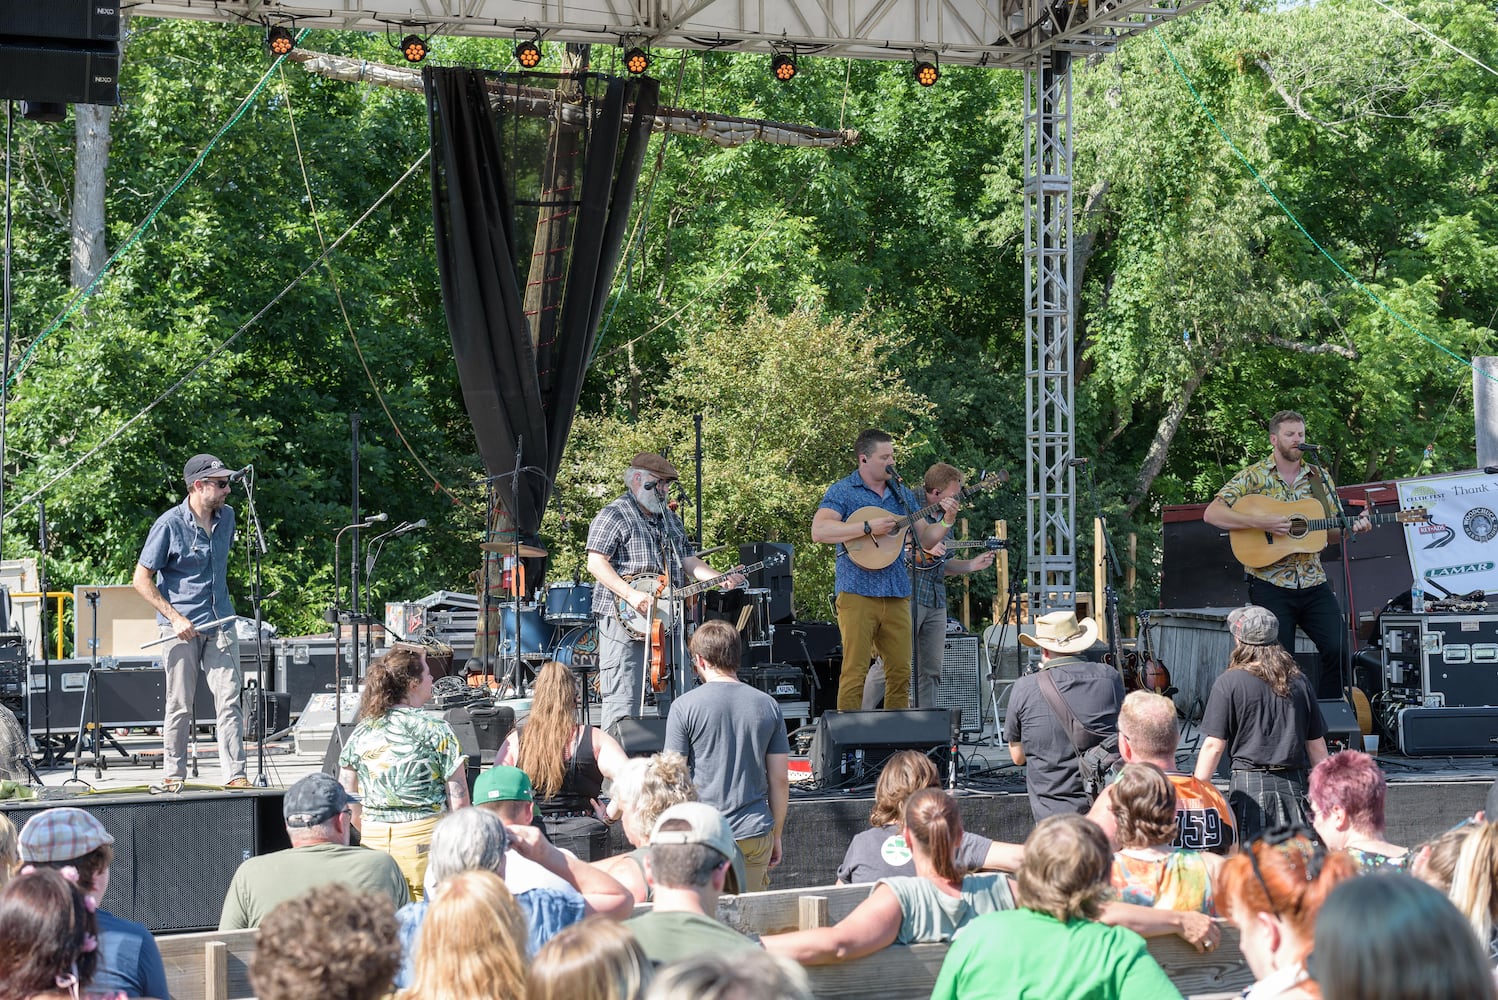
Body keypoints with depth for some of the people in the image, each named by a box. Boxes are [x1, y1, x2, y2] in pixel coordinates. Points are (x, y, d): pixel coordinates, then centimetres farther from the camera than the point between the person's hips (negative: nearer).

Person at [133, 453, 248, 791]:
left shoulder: (227, 517, 6)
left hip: (220, 624, 4)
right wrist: (175, 618, -15)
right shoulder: (169, 525, -11)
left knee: (229, 700, -4)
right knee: (180, 706, 3)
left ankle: (235, 774, -2)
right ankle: (173, 775, 17)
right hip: (181, 626, -4)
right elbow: (141, 580, -8)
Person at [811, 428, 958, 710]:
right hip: (858, 593, -6)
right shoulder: (842, 491, -2)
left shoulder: (902, 494, 17)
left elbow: (925, 538, 19)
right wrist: (869, 527, -20)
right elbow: (819, 531, -17)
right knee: (855, 672, -8)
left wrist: (947, 521, 0)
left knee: (901, 672, 5)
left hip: (896, 596, 6)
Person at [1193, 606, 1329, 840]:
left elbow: (1213, 746, -6)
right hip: (1293, 785, 4)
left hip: (1249, 784, -4)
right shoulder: (1298, 682, 9)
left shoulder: (1229, 683, -3)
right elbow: (1317, 745, 13)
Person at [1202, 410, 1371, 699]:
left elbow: (1331, 532, 16)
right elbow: (1212, 514, -11)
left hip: (1313, 581, 4)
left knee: (1339, 650, -8)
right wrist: (1262, 523, -20)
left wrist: (1353, 527, -6)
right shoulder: (1254, 477, -1)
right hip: (1270, 585, -4)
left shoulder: (1319, 477, 12)